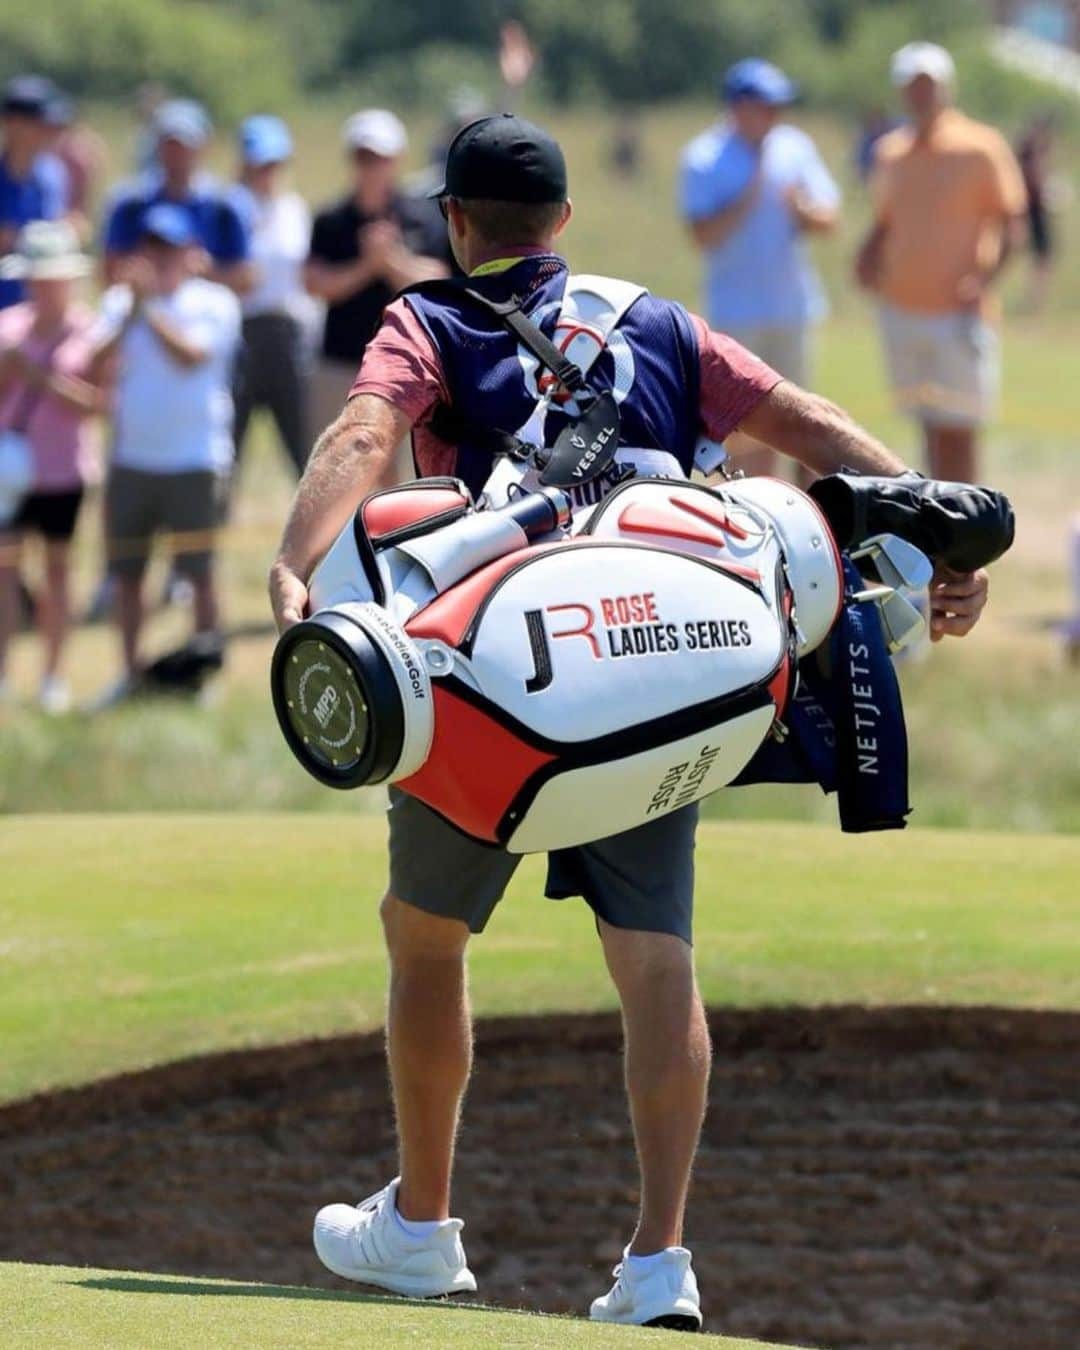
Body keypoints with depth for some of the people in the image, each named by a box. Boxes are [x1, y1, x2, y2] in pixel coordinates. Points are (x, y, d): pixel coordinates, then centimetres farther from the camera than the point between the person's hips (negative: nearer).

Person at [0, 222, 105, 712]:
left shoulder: (90, 333, -6)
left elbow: (96, 403, -14)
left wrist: (42, 377, -21)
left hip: (64, 470, -2)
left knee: (57, 566, 7)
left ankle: (54, 674, 14)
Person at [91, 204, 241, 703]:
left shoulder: (215, 303, -2)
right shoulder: (121, 301, 8)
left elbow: (191, 355, -18)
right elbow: (98, 362, -6)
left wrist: (150, 306, -18)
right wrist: (131, 311, -17)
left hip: (194, 461, -4)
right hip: (131, 460, 4)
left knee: (200, 571, -3)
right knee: (126, 572, 7)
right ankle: (131, 672, 16)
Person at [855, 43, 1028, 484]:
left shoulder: (980, 148, -6)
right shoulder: (890, 153, 11)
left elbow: (1012, 226, -6)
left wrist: (985, 280, -20)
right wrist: (869, 256, 0)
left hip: (959, 313, -5)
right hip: (900, 310, 5)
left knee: (956, 431, -6)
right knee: (930, 430, 9)